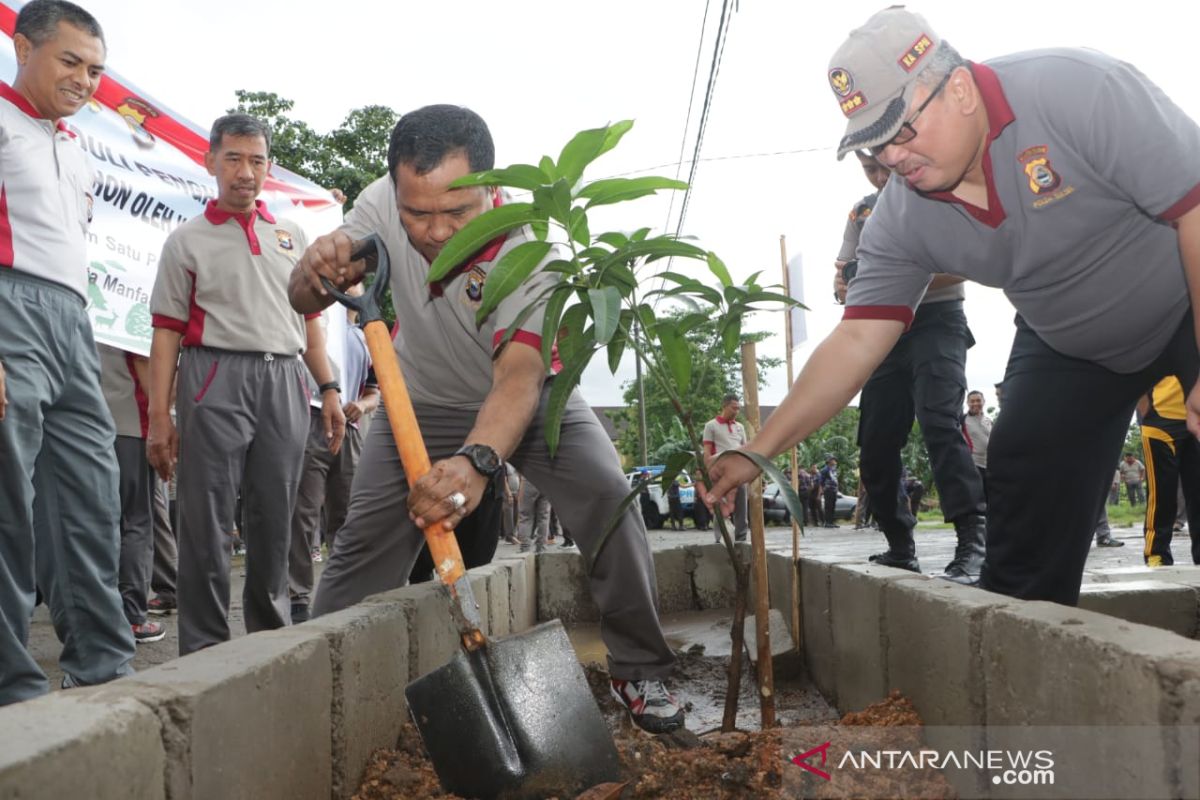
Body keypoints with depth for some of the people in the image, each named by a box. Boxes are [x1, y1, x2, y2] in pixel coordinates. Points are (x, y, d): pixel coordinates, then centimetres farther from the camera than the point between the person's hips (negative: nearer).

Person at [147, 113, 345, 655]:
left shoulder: (291, 236, 16)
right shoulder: (187, 241, 6)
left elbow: (309, 319, 19)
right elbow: (167, 332, 1)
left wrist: (329, 389, 10)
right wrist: (159, 419, -5)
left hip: (284, 383, 4)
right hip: (215, 378, -3)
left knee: (274, 520, 8)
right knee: (207, 521, -4)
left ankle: (273, 632, 22)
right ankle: (204, 646, 5)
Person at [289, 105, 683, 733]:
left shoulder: (532, 248, -36)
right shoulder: (383, 205, -24)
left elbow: (519, 376, -48)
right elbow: (303, 301, -23)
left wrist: (477, 460, -68)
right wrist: (317, 269, -48)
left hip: (529, 398, -2)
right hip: (424, 401, 3)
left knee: (609, 501, -19)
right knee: (363, 538, -7)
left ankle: (639, 672, -3)